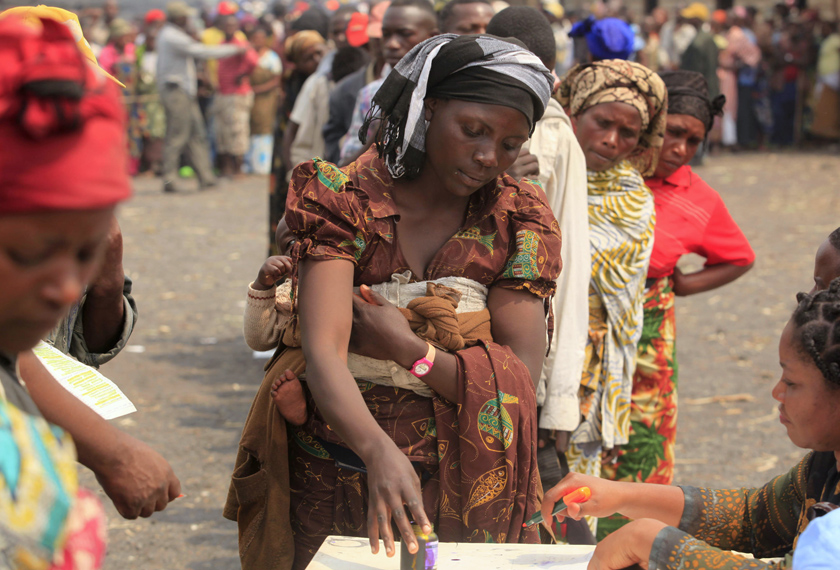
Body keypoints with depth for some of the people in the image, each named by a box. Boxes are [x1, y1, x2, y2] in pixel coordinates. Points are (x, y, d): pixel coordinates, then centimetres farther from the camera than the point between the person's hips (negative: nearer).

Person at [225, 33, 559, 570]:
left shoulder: (519, 220, -1)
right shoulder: (343, 199, -9)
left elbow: (521, 383, -8)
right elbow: (323, 354, -24)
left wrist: (407, 349, -18)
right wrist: (380, 452, -40)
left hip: (466, 486, 1)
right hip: (336, 483, -1)